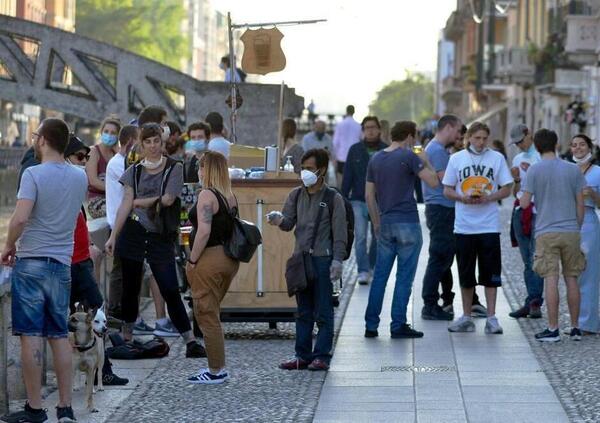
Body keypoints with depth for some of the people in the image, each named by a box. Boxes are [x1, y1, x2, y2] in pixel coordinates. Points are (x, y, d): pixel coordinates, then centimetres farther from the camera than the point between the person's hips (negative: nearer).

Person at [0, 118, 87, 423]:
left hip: (31, 263, -6)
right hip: (62, 264, 6)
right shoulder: (79, 177, 7)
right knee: (60, 337, 10)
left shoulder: (34, 174, -11)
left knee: (31, 336, -2)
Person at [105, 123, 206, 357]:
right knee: (130, 288, 7)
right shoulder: (134, 171, 8)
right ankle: (126, 337, 18)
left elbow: (168, 199, -10)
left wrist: (140, 201, -1)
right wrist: (113, 236, -2)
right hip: (133, 233, 2)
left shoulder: (174, 168, 1)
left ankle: (190, 342, -7)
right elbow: (126, 204, 4)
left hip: (160, 236, -2)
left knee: (170, 291, -7)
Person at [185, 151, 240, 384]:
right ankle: (217, 366, 20)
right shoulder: (231, 197, 11)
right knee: (213, 314, 18)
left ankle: (216, 371, 0)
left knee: (206, 315, -1)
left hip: (210, 259, -8)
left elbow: (204, 231, -21)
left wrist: (192, 261, -15)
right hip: (230, 259, 8)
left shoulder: (207, 195, -14)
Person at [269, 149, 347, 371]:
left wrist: (337, 260, -12)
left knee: (323, 311, -2)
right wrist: (279, 220, -17)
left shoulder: (333, 198, -3)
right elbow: (289, 223, 6)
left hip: (322, 259, -5)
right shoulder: (296, 195, 11)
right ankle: (303, 355, 15)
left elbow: (340, 233, -5)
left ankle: (322, 356, 1)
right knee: (303, 311, 10)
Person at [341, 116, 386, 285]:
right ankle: (363, 271, -6)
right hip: (359, 200, 0)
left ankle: (372, 266, 30)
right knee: (360, 237, -7)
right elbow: (347, 176, 4)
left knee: (378, 236, 12)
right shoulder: (355, 150, 2)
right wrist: (343, 198, -1)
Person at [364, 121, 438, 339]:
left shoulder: (375, 159, 9)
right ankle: (398, 325, 1)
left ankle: (371, 325, 8)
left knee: (380, 275, 9)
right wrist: (425, 161, 4)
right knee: (404, 276, 0)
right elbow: (433, 181, -12)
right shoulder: (408, 157, -9)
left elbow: (369, 195, 12)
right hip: (407, 223, -6)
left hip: (385, 223, 6)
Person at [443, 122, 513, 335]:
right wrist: (464, 198, -12)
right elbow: (447, 190, 7)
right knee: (465, 274, 7)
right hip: (464, 226, 1)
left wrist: (488, 198, -13)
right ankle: (466, 317, 17)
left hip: (489, 226, -1)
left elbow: (506, 189, 5)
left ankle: (491, 317, 3)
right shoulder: (457, 159, 5)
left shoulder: (497, 158, 3)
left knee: (490, 273, -2)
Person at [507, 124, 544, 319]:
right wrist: (516, 180, 0)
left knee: (536, 258, -12)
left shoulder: (543, 157, -1)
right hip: (521, 211, 6)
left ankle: (534, 302, -14)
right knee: (527, 261, 5)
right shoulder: (517, 159, 17)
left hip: (538, 212, -6)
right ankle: (532, 301, 7)